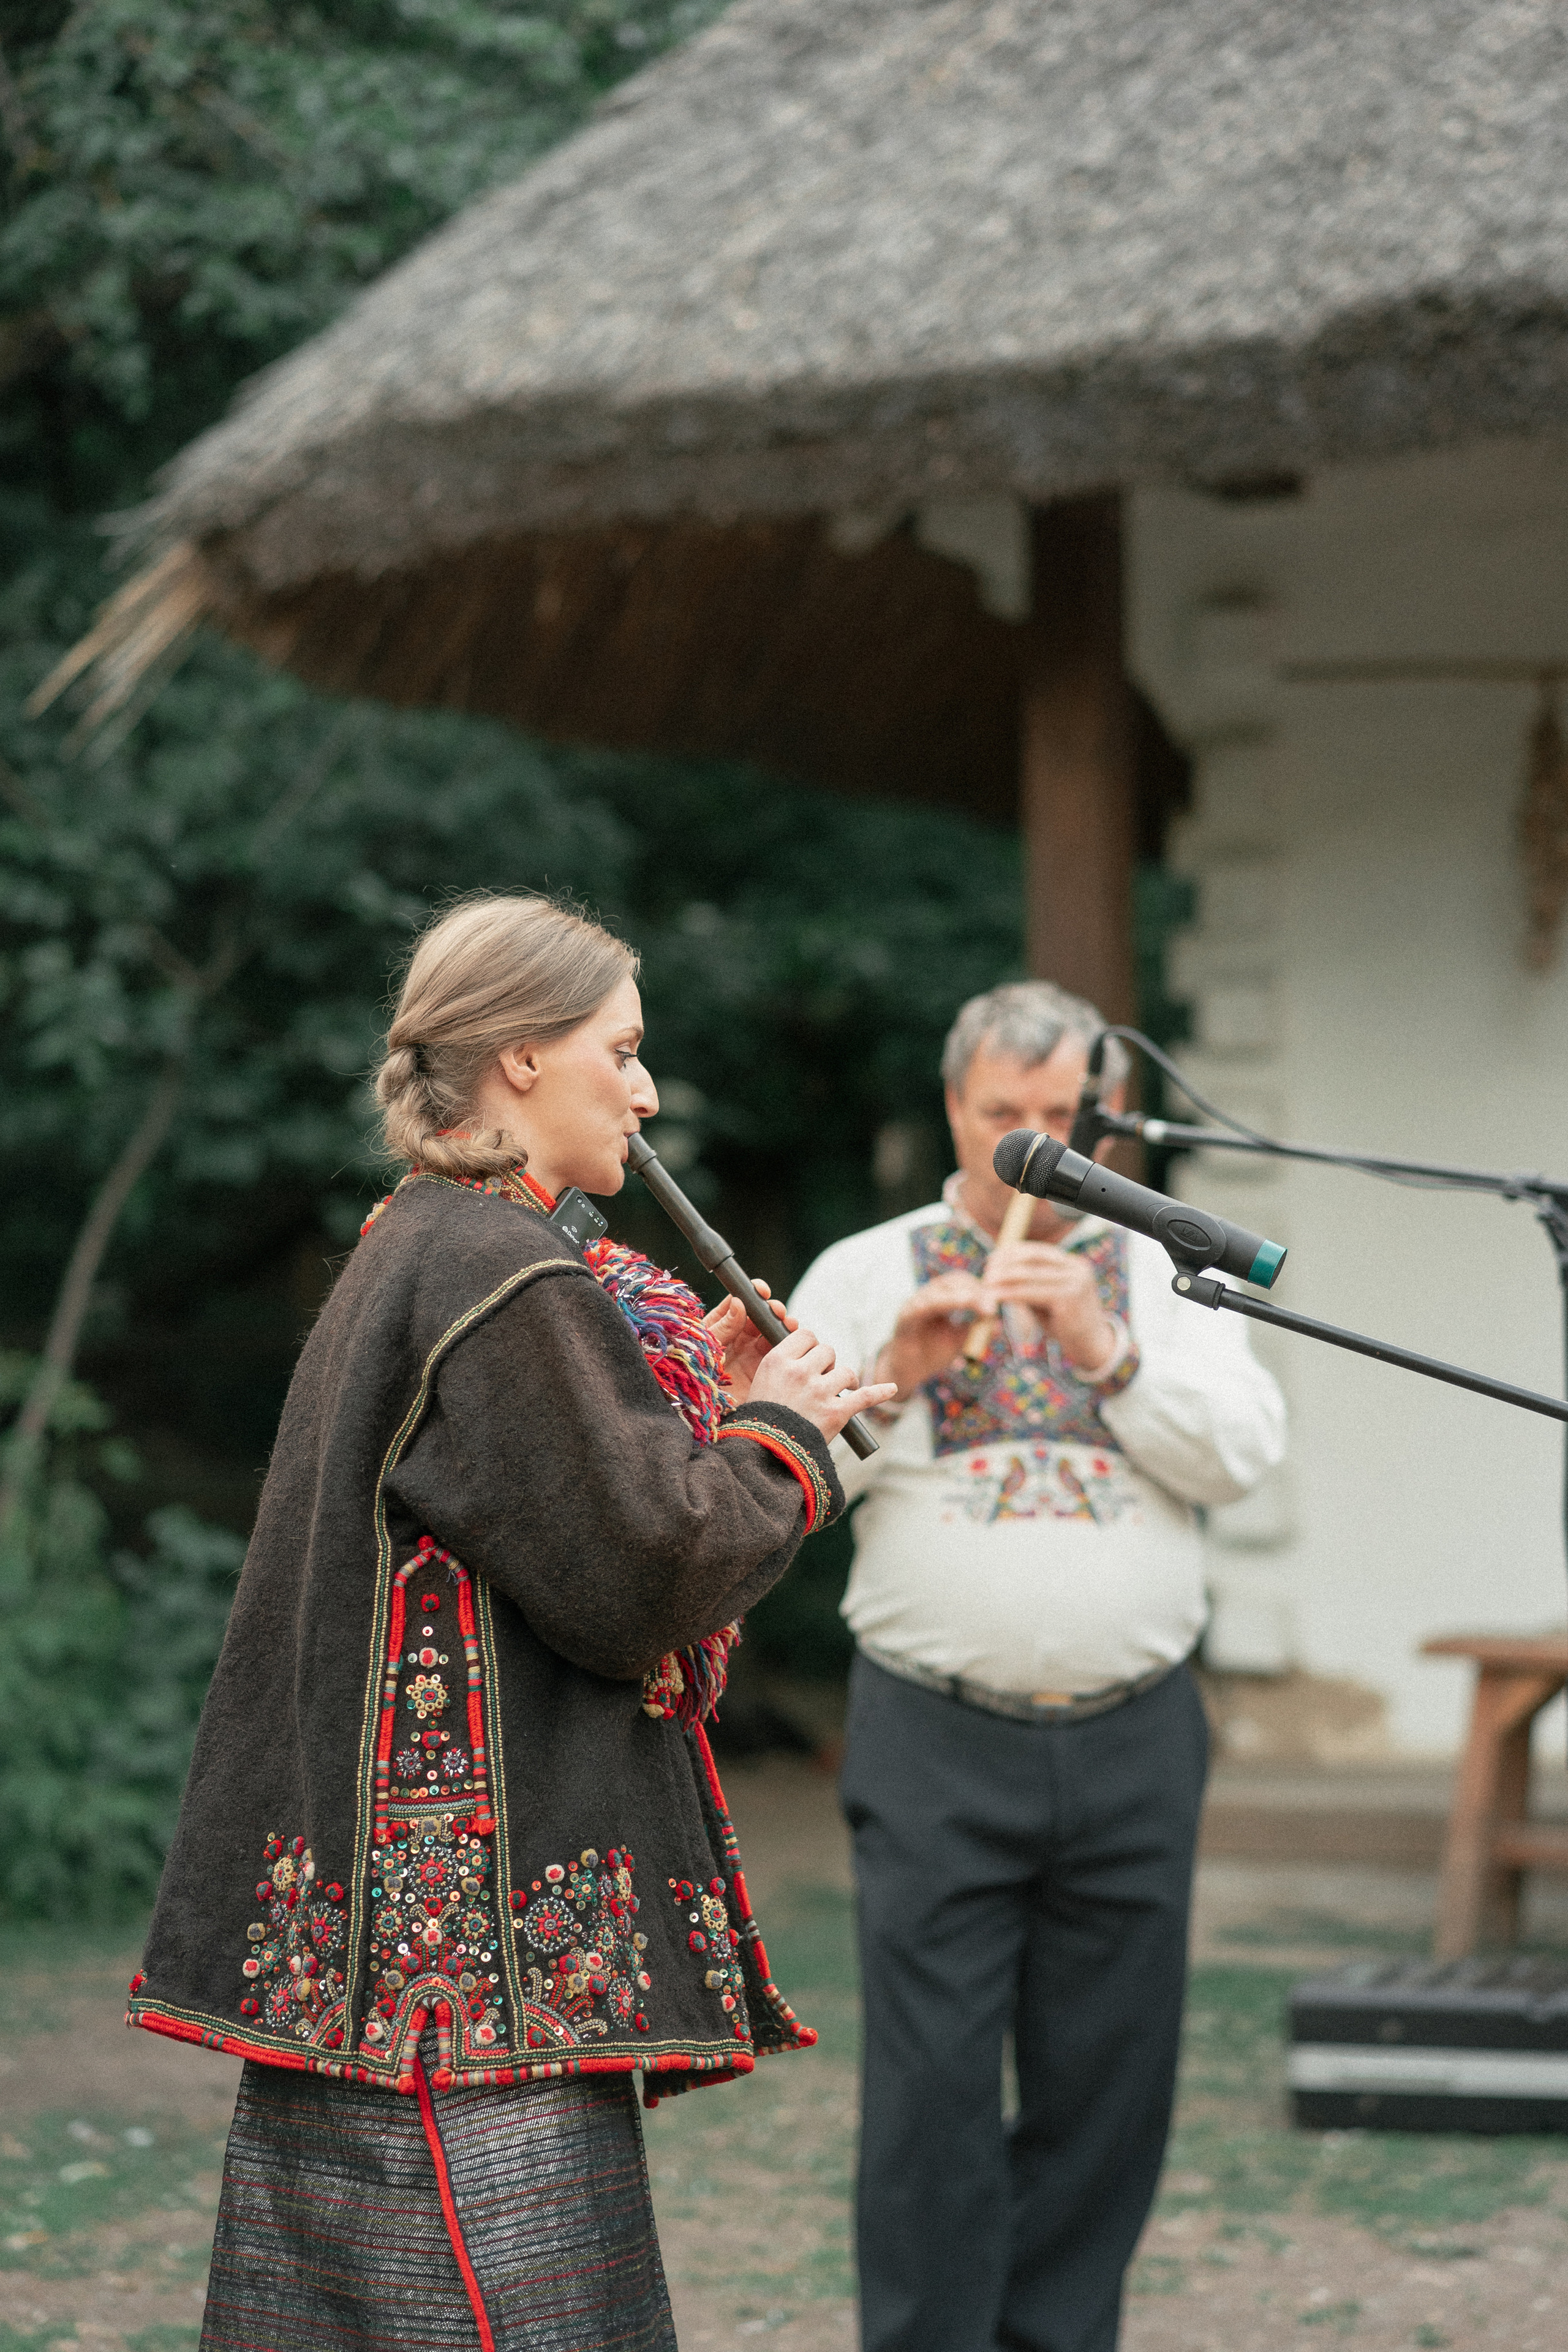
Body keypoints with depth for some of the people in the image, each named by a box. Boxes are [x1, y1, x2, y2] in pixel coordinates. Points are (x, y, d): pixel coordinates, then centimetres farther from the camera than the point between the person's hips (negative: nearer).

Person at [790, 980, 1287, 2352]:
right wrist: (890, 1372, -14)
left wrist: (1106, 1349, -13)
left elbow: (1244, 1454, -1)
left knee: (1107, 2083, 6)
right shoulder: (864, 1275, 9)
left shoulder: (1164, 1273, 12)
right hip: (940, 1739, -2)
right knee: (934, 2085, -5)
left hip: (1134, 1739, 2)